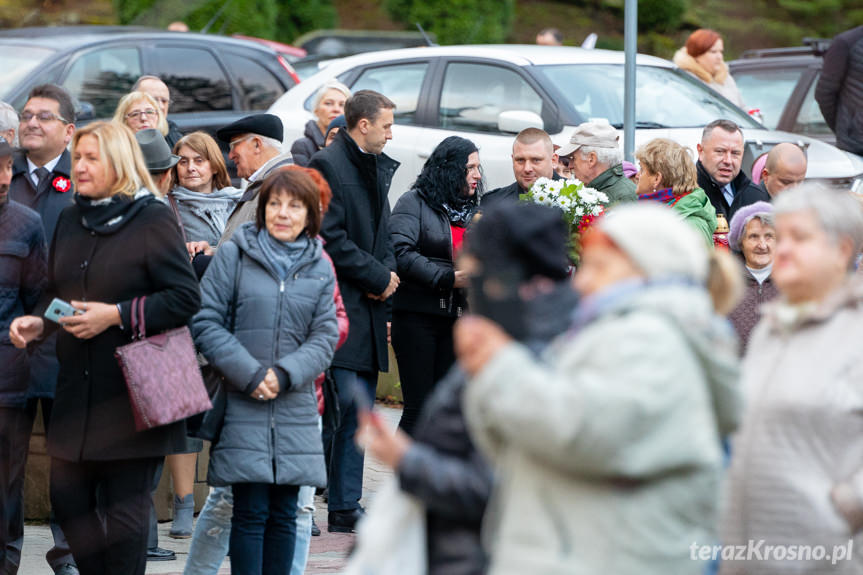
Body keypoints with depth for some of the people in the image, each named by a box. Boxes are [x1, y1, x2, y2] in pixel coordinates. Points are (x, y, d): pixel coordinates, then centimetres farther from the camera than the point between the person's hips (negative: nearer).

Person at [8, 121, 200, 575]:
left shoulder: (152, 220, -8)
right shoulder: (70, 221, 12)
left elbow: (186, 297, -13)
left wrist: (117, 315, -20)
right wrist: (38, 322, -2)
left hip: (132, 390, -6)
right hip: (77, 385, 7)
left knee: (125, 507, 0)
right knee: (68, 497, 7)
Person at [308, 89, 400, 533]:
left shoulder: (378, 168, 18)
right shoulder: (327, 165, -10)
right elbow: (330, 239, -16)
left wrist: (388, 272, 6)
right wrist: (378, 276, -11)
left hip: (369, 305, 9)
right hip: (338, 308, -9)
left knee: (358, 409, 7)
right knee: (345, 398, -12)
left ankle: (346, 508, 11)